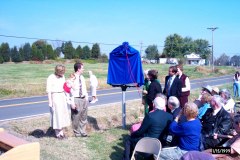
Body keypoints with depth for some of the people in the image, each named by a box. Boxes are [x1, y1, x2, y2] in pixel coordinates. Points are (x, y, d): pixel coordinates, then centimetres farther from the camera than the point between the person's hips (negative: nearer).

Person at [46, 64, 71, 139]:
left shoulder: (62, 77, 5)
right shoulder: (51, 78, -12)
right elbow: (49, 90, -11)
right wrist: (50, 101, -12)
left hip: (62, 96, 6)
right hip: (55, 96, -6)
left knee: (63, 113, 9)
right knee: (56, 114, -1)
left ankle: (61, 132, 22)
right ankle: (57, 133, 12)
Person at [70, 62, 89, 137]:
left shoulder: (82, 77, 8)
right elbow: (71, 91, -14)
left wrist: (87, 98, 10)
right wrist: (72, 102, -18)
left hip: (84, 99, 7)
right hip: (76, 99, -7)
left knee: (84, 117, 14)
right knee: (76, 117, 4)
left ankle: (83, 131, 28)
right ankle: (77, 132, 21)